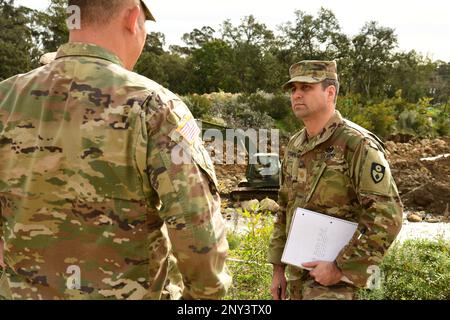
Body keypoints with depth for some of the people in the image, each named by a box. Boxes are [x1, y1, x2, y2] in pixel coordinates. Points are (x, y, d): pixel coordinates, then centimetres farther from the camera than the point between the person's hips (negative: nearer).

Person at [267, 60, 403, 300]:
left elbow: (387, 216, -21)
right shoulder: (295, 146, 6)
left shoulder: (358, 144, -16)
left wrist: (341, 268, -19)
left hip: (335, 278, -7)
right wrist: (279, 267, 12)